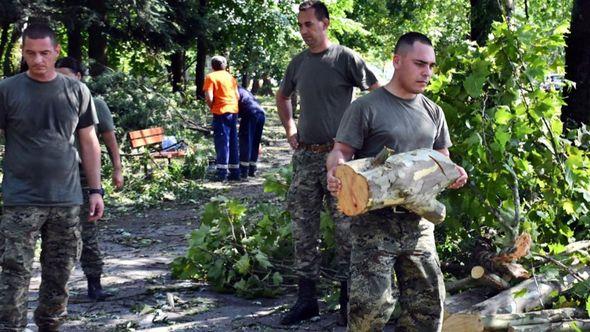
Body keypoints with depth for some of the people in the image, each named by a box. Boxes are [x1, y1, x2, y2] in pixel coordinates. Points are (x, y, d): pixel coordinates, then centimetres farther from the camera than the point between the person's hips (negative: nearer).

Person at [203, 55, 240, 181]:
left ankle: (222, 173, -8)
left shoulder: (211, 77, -4)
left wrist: (212, 107, 4)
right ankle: (235, 172, 13)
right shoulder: (230, 77, 13)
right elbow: (237, 96, 12)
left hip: (221, 111, -5)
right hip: (233, 111, 5)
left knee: (222, 142, -4)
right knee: (233, 142, 10)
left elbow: (209, 98, -13)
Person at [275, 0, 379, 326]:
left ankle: (347, 299, 10)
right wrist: (289, 129, 17)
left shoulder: (345, 58, -6)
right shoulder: (298, 62, 10)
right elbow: (282, 96, 28)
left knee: (345, 229, 1)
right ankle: (306, 298, 16)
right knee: (303, 230, 7)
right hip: (305, 157, 5)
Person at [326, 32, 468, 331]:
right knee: (371, 303, -12)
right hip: (375, 221, -6)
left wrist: (452, 174, -1)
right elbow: (341, 152, -6)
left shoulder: (432, 112, 13)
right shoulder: (366, 107, -4)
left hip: (418, 222, 6)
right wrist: (335, 172, -29)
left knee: (428, 301, 8)